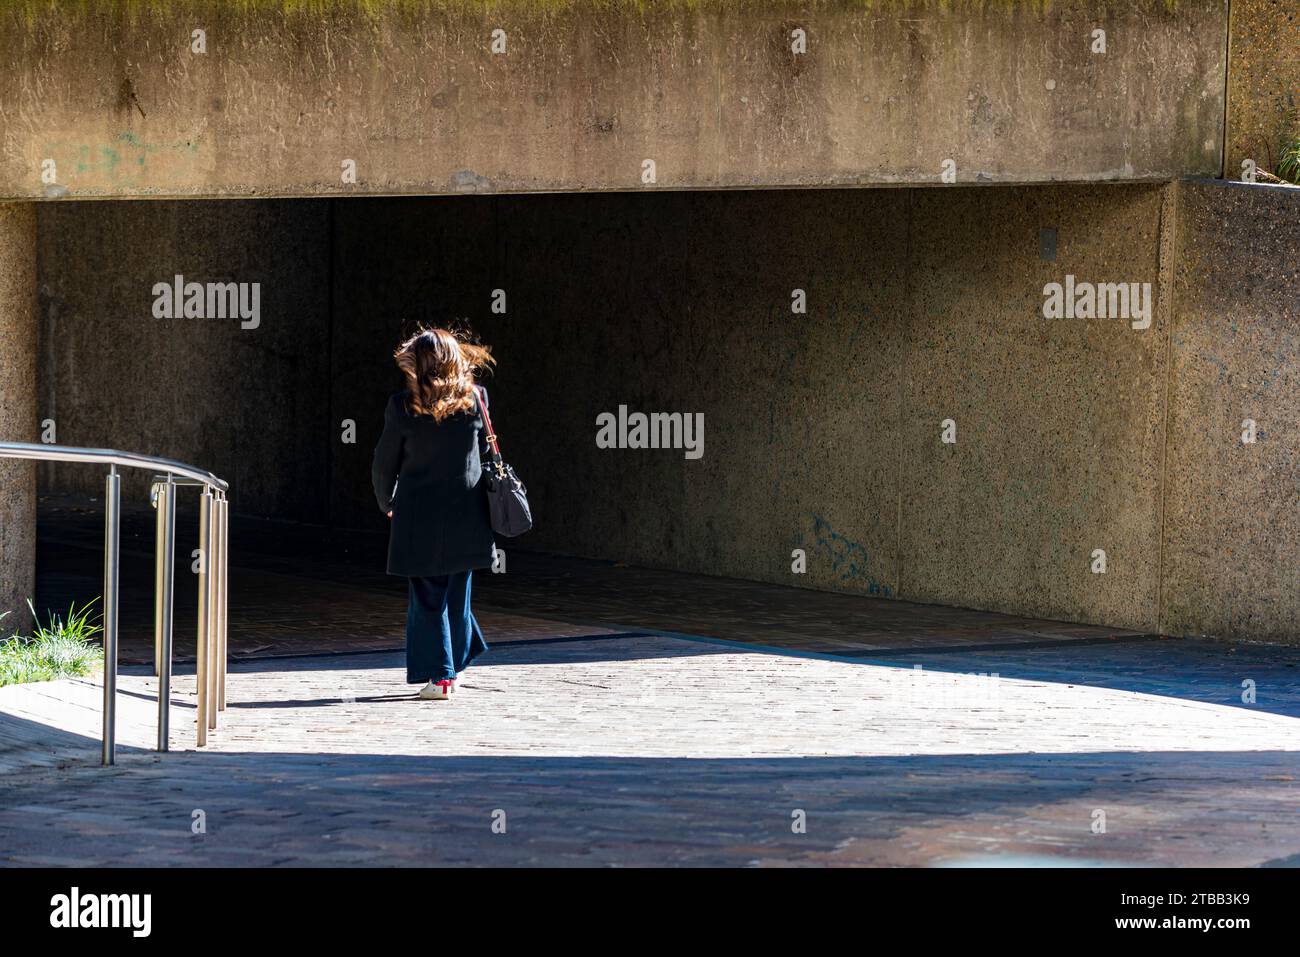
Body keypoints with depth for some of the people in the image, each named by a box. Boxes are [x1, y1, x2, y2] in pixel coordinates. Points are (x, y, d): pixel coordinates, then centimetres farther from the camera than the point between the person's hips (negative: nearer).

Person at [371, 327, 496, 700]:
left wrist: (387, 503, 17)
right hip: (466, 515, 3)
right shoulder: (476, 399, -3)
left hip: (419, 515, -3)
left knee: (425, 596, 5)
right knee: (457, 593, 16)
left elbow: (384, 464, 0)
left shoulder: (402, 407, -9)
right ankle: (453, 666, 26)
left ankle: (438, 675, 2)